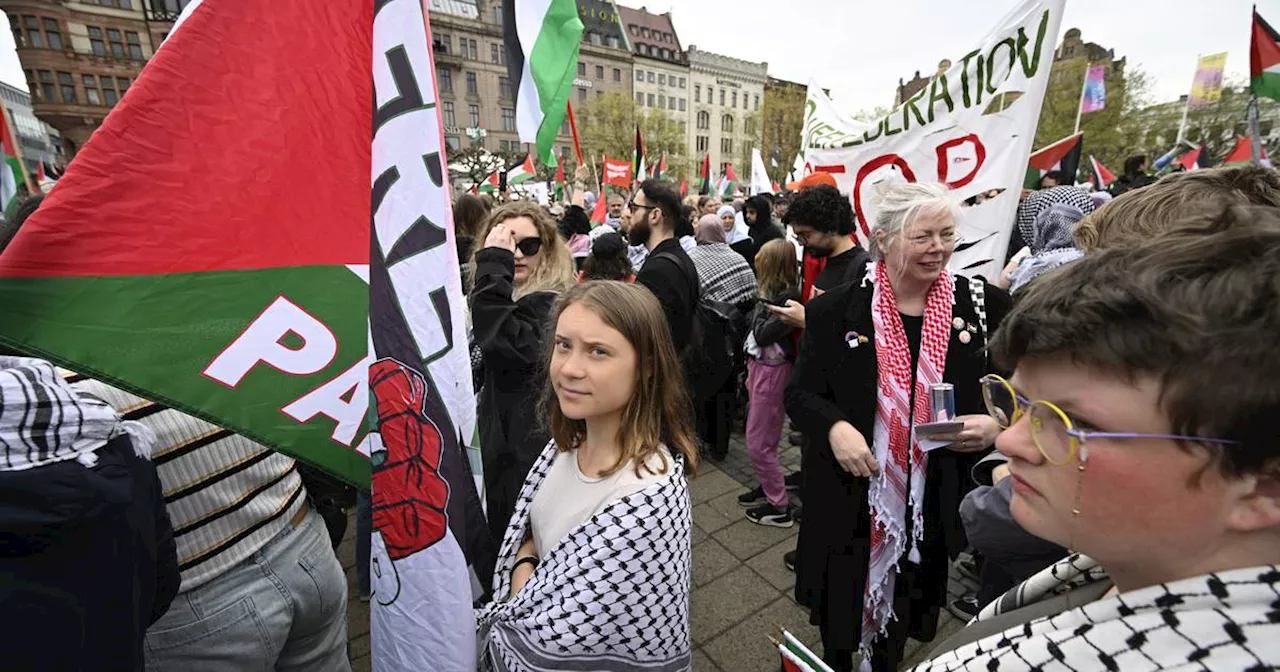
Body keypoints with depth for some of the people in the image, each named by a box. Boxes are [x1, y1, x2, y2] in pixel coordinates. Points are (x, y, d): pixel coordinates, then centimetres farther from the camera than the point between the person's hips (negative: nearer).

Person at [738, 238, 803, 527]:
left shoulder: (787, 295, -19)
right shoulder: (774, 291, 6)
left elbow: (762, 333, -20)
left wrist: (762, 304, -10)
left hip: (771, 370, -9)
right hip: (759, 365, 9)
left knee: (758, 443, 1)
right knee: (762, 438, 20)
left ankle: (780, 508, 15)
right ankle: (767, 487, 37)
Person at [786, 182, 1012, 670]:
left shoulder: (985, 305, -4)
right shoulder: (836, 310, -9)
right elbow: (800, 393, -5)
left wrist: (995, 424, -16)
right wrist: (834, 428, -24)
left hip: (938, 503, 2)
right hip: (849, 497, -1)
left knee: (906, 613, 24)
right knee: (841, 610, 19)